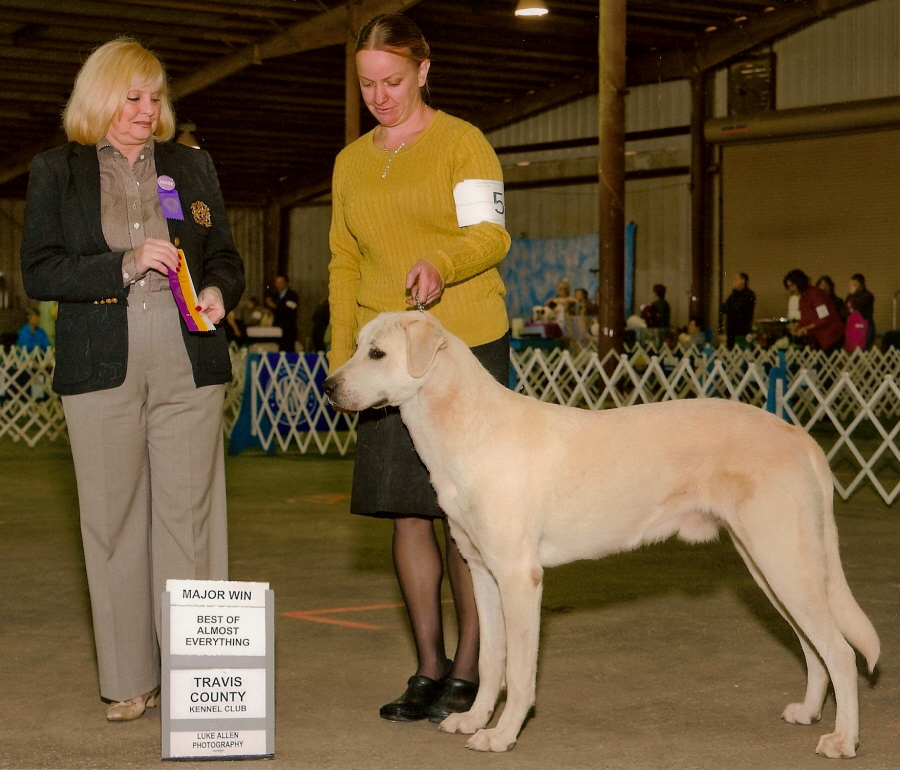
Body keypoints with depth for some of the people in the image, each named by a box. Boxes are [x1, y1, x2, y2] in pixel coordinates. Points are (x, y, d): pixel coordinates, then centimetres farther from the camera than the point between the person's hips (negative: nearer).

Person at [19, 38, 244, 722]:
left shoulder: (192, 167, 15)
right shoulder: (56, 172, 8)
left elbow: (226, 257, 19)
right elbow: (40, 273, -1)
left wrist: (218, 292, -3)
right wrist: (126, 264, -11)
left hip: (188, 365, 1)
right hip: (102, 368, -1)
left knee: (189, 514, -3)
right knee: (114, 520, 1)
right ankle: (129, 680, 9)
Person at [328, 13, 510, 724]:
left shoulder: (462, 143, -1)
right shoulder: (351, 162, 16)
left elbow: (490, 234, -11)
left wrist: (440, 264, -32)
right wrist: (342, 353, 9)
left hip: (466, 344, -5)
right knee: (406, 511, 4)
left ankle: (469, 672, 5)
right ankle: (429, 669, 13)